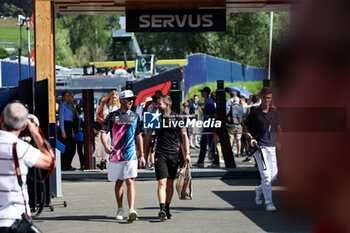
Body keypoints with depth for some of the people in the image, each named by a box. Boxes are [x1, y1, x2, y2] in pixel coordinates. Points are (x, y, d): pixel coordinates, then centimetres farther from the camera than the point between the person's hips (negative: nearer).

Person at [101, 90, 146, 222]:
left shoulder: (135, 117, 10)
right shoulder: (112, 116, 2)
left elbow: (139, 136, 15)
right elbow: (104, 132, -3)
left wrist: (142, 155, 12)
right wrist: (106, 145, -24)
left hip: (130, 156, 0)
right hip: (115, 155, 0)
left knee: (130, 182, -13)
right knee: (118, 183, 11)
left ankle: (131, 210, -23)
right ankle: (120, 209, 25)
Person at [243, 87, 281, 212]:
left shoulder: (274, 112, 9)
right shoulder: (255, 112, -2)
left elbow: (278, 127, 19)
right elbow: (245, 128, 5)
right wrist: (251, 138, -12)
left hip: (271, 146, 5)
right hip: (259, 146, -5)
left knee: (274, 175, 8)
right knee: (266, 175, -13)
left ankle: (259, 190, 35)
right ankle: (269, 203, -10)